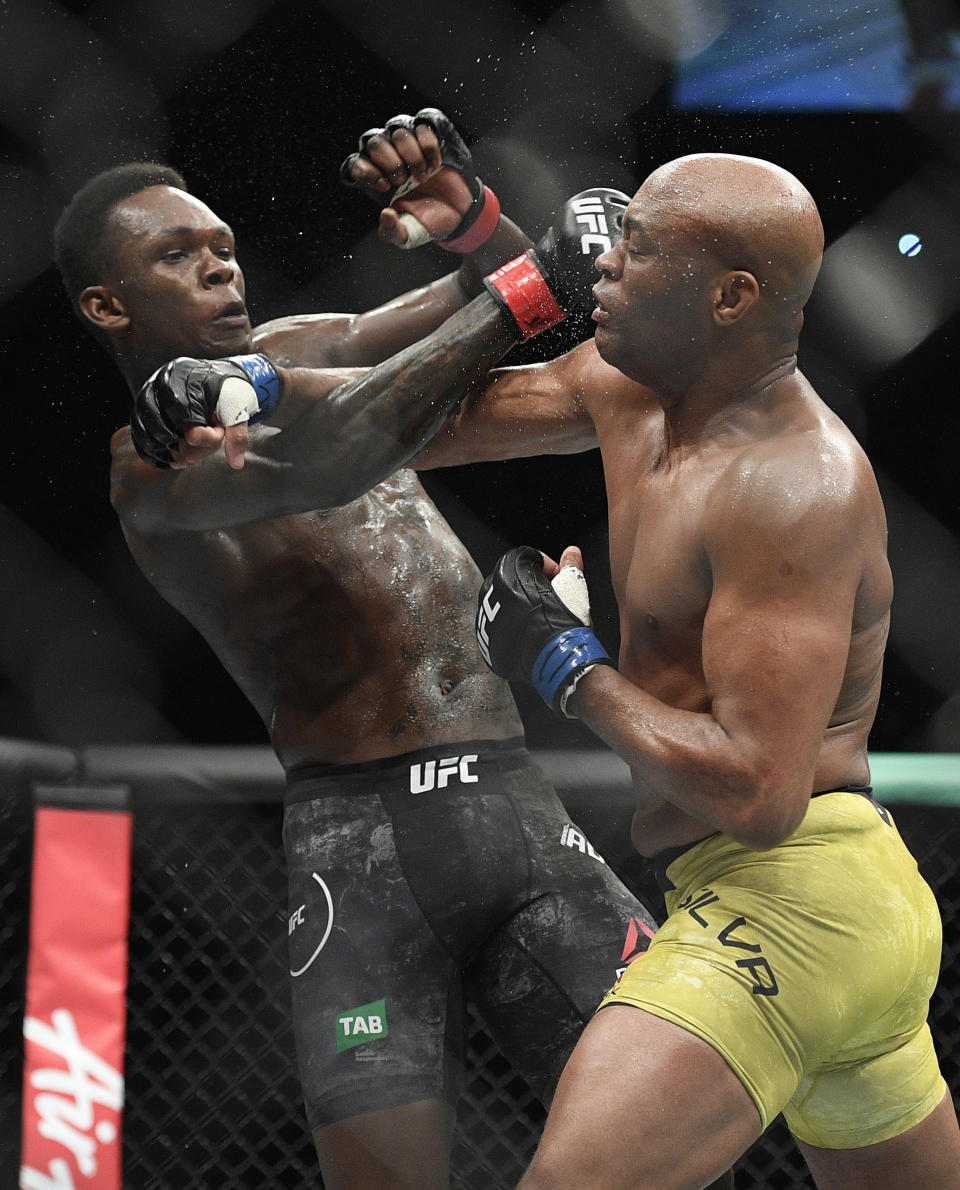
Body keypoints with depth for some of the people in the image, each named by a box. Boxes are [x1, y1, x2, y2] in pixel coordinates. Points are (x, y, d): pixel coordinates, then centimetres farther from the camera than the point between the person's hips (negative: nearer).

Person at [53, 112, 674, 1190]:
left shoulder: (295, 355, 18)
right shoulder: (148, 466, -3)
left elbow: (510, 292, 25)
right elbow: (318, 467, -23)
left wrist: (469, 218, 1)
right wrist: (522, 292, -23)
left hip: (515, 811, 6)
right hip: (359, 843, -6)